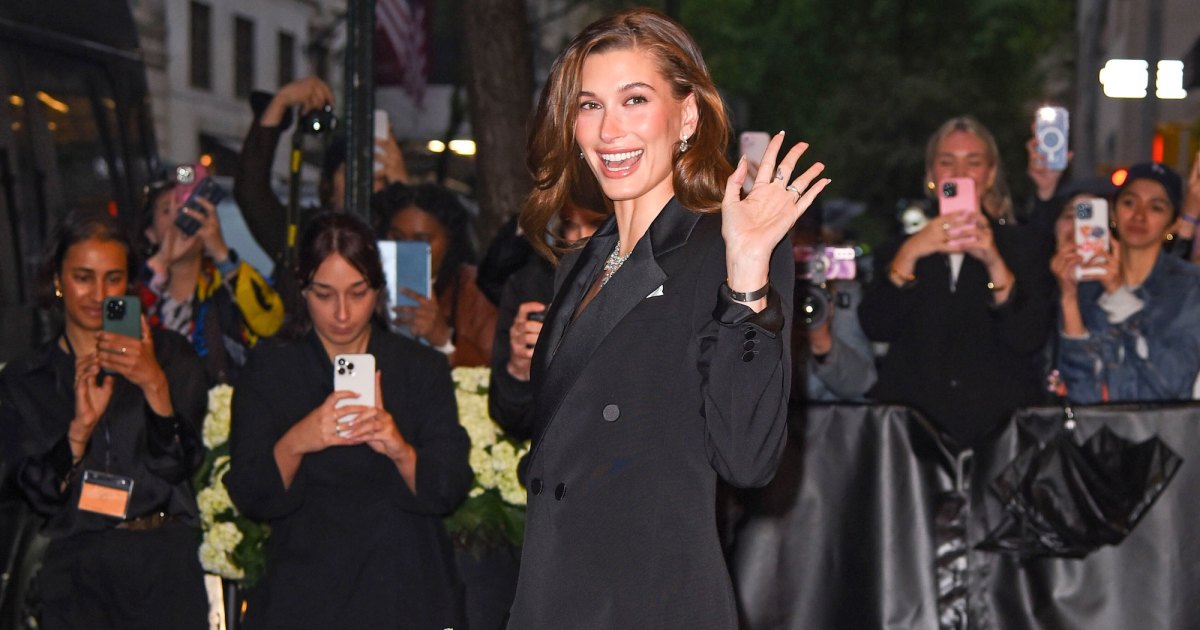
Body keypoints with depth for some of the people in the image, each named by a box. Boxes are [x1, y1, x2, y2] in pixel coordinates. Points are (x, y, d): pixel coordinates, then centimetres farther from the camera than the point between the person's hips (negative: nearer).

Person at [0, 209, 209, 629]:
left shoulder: (169, 354, 4)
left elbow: (178, 466, -4)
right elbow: (41, 494, -1)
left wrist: (155, 385, -19)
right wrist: (80, 427, -18)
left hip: (164, 564, 0)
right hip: (75, 570, 1)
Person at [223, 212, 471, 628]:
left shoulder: (423, 369, 6)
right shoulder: (269, 369, 6)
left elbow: (450, 491, -2)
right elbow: (248, 497, -3)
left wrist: (400, 450, -23)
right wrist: (293, 444, -23)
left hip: (407, 592, 0)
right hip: (304, 594, 0)